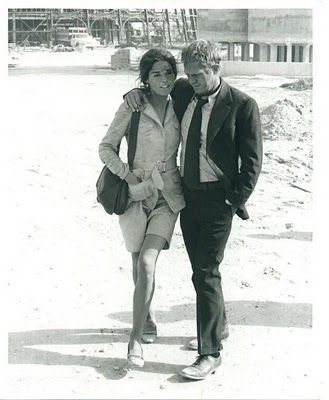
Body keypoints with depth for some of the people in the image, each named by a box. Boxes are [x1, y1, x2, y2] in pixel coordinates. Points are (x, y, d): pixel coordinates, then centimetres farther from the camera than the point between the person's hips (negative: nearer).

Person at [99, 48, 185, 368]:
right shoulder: (132, 107, -7)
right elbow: (106, 147, -1)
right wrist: (128, 175, -12)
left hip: (167, 195, 1)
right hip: (136, 194, -1)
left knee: (147, 262, -13)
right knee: (140, 265, 8)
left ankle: (136, 337, -6)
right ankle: (147, 319, 34)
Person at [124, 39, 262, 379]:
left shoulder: (242, 105, -11)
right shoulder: (183, 93, 4)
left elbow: (252, 160, -8)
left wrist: (236, 200, -12)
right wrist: (135, 92, 3)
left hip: (218, 199, -6)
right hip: (188, 195, 6)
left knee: (206, 273, -9)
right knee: (202, 270, 16)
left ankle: (211, 353, -1)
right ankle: (217, 325, 36)